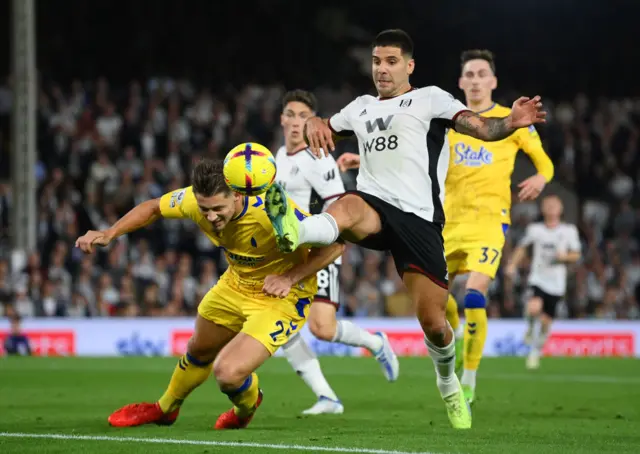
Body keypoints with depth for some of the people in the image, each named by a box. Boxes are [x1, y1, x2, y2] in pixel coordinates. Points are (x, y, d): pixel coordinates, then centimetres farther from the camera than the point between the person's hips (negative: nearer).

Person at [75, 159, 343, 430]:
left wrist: (289, 278, -36)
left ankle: (247, 405, 19)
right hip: (236, 284, 6)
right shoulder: (193, 200, -22)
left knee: (227, 373, -20)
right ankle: (165, 409, 58)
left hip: (280, 295, -6)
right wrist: (109, 234, -10)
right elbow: (153, 208, 1)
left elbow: (333, 245, -28)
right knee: (200, 350, 26)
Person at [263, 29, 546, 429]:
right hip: (374, 205, 3)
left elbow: (478, 126, -6)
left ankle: (449, 384, 26)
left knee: (433, 322, -3)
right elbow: (327, 127, 39)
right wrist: (313, 123, 12)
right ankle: (294, 233, -68)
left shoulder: (430, 99, 7)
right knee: (345, 208, -36)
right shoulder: (362, 107, 23)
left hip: (420, 218, -3)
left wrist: (510, 123, -29)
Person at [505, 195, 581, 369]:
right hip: (537, 278, -1)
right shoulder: (535, 229, 3)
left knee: (546, 321, 6)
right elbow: (522, 248, 18)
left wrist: (565, 256, -14)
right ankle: (531, 328, 6)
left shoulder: (569, 231, 1)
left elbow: (576, 255, 7)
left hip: (556, 283, 1)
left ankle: (535, 353, 28)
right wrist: (513, 265, 5)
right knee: (534, 308, -29)